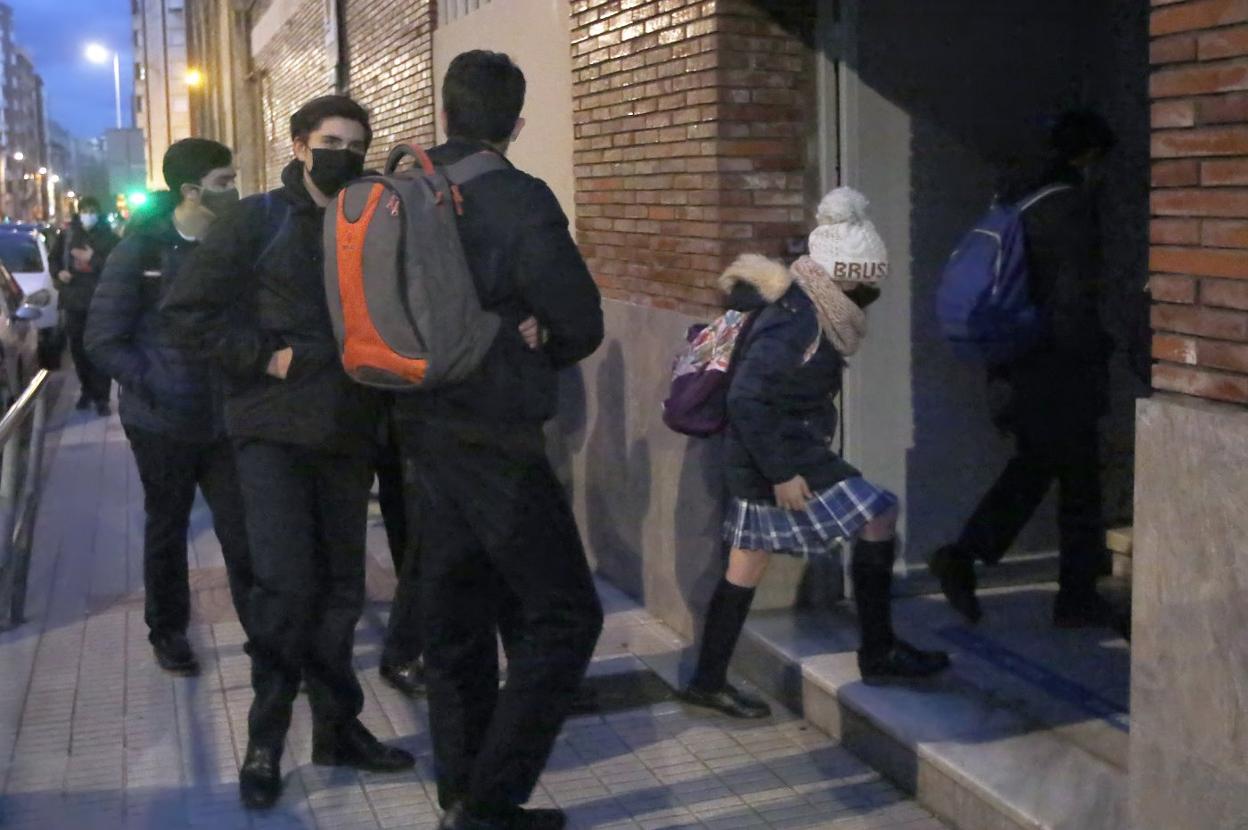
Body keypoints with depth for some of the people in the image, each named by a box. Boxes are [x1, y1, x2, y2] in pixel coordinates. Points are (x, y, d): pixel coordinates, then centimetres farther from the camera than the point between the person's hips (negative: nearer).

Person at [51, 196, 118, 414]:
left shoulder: (109, 236, -3)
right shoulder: (68, 234, 6)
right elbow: (53, 257, 19)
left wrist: (93, 259, -18)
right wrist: (59, 272, 0)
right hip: (74, 300, 4)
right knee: (78, 347, 11)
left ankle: (101, 396, 1)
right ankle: (87, 389, 27)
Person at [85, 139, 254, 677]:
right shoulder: (141, 250, -9)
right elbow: (104, 340, -9)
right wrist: (155, 388, -17)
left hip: (224, 418, 2)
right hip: (162, 422, -2)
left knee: (242, 530, -1)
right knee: (167, 530, 14)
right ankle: (167, 632, 31)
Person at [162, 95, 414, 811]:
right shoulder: (258, 221, -3)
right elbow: (190, 307, -6)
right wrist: (263, 356, -13)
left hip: (349, 434, 4)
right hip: (274, 430, -4)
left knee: (341, 585, 10)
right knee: (287, 583, -9)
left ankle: (338, 724, 24)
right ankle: (266, 742, 7)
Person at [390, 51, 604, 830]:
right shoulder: (520, 201, -15)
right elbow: (582, 325, -10)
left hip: (425, 433, 7)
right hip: (496, 440, -7)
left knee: (457, 616, 16)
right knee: (564, 616, 2)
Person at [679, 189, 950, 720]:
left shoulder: (794, 307, 9)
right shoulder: (797, 323, -21)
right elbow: (747, 397, -28)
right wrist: (782, 471, -26)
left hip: (757, 460, 10)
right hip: (783, 458, -10)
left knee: (744, 571, 15)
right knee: (878, 516, -4)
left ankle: (707, 681, 23)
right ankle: (878, 655, 3)